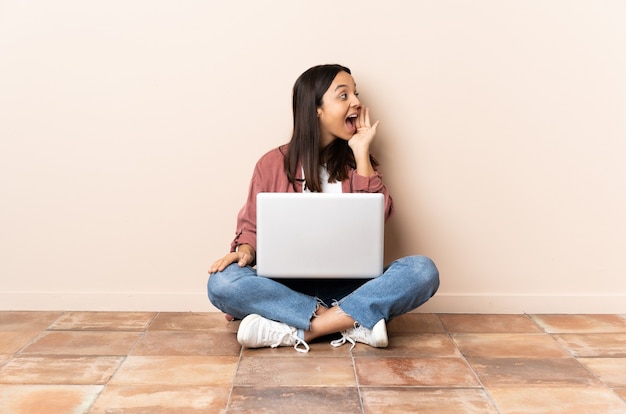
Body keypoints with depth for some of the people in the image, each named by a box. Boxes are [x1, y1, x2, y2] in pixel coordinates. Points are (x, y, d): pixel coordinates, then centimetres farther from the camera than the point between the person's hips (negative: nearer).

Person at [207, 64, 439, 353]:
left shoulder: (357, 162, 9)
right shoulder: (273, 164, 3)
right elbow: (252, 225, 8)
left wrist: (361, 152, -6)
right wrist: (245, 250, -15)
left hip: (348, 286, 1)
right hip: (287, 287, -1)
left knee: (423, 270, -25)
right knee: (221, 283, -29)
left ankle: (297, 331, -28)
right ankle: (353, 322, -27)